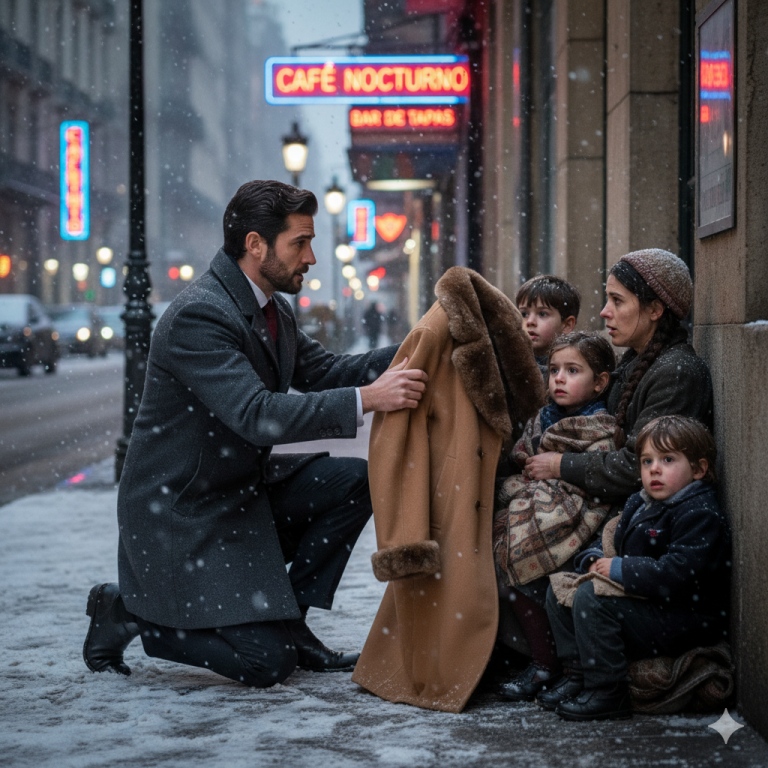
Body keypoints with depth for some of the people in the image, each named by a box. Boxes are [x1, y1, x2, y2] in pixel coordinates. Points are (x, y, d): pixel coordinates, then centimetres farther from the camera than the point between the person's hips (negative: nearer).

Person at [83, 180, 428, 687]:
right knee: (265, 663, -13)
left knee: (355, 481, -3)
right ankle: (128, 612, 6)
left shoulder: (272, 308, 6)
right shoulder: (198, 316, -25)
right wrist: (367, 399, -39)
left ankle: (290, 621, 6)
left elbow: (324, 372, 13)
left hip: (243, 491, 10)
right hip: (180, 511, -10)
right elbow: (258, 416, -35)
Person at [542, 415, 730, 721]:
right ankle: (579, 676, 11)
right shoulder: (638, 505, 13)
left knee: (591, 597, -27)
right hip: (642, 603, 10)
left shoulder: (701, 516, -16)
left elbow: (675, 574, -27)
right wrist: (595, 559, 0)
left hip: (683, 622, -10)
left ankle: (606, 694, -22)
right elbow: (612, 541, 25)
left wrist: (619, 569, -20)